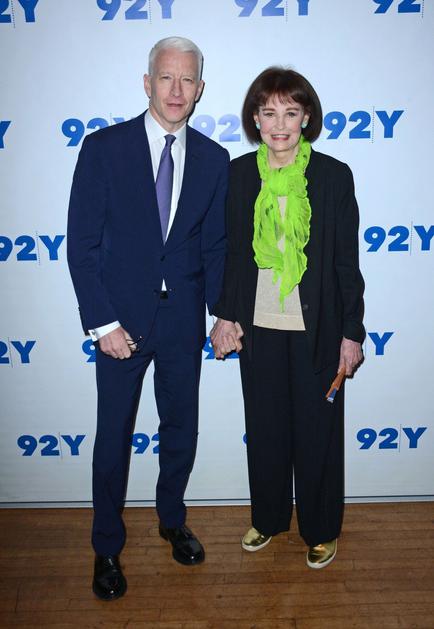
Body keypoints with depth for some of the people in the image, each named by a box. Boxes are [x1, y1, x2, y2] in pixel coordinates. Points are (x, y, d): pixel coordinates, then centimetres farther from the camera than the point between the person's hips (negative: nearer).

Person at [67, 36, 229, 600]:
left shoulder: (214, 159, 3)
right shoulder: (104, 147, -6)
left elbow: (215, 246, 7)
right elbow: (81, 243, -7)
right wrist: (102, 322, -12)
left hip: (183, 319, 3)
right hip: (121, 318, -2)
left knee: (181, 427, 16)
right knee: (113, 436, 9)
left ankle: (172, 520, 42)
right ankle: (107, 549, 30)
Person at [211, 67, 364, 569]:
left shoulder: (334, 175, -6)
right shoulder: (238, 174, 0)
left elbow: (347, 261, -4)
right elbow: (229, 250, 6)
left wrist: (352, 332, -5)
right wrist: (224, 314, 2)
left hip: (317, 326, -2)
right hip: (258, 325, 2)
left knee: (318, 430, 10)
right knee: (264, 428, 15)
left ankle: (321, 529, 32)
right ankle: (268, 517, 37)